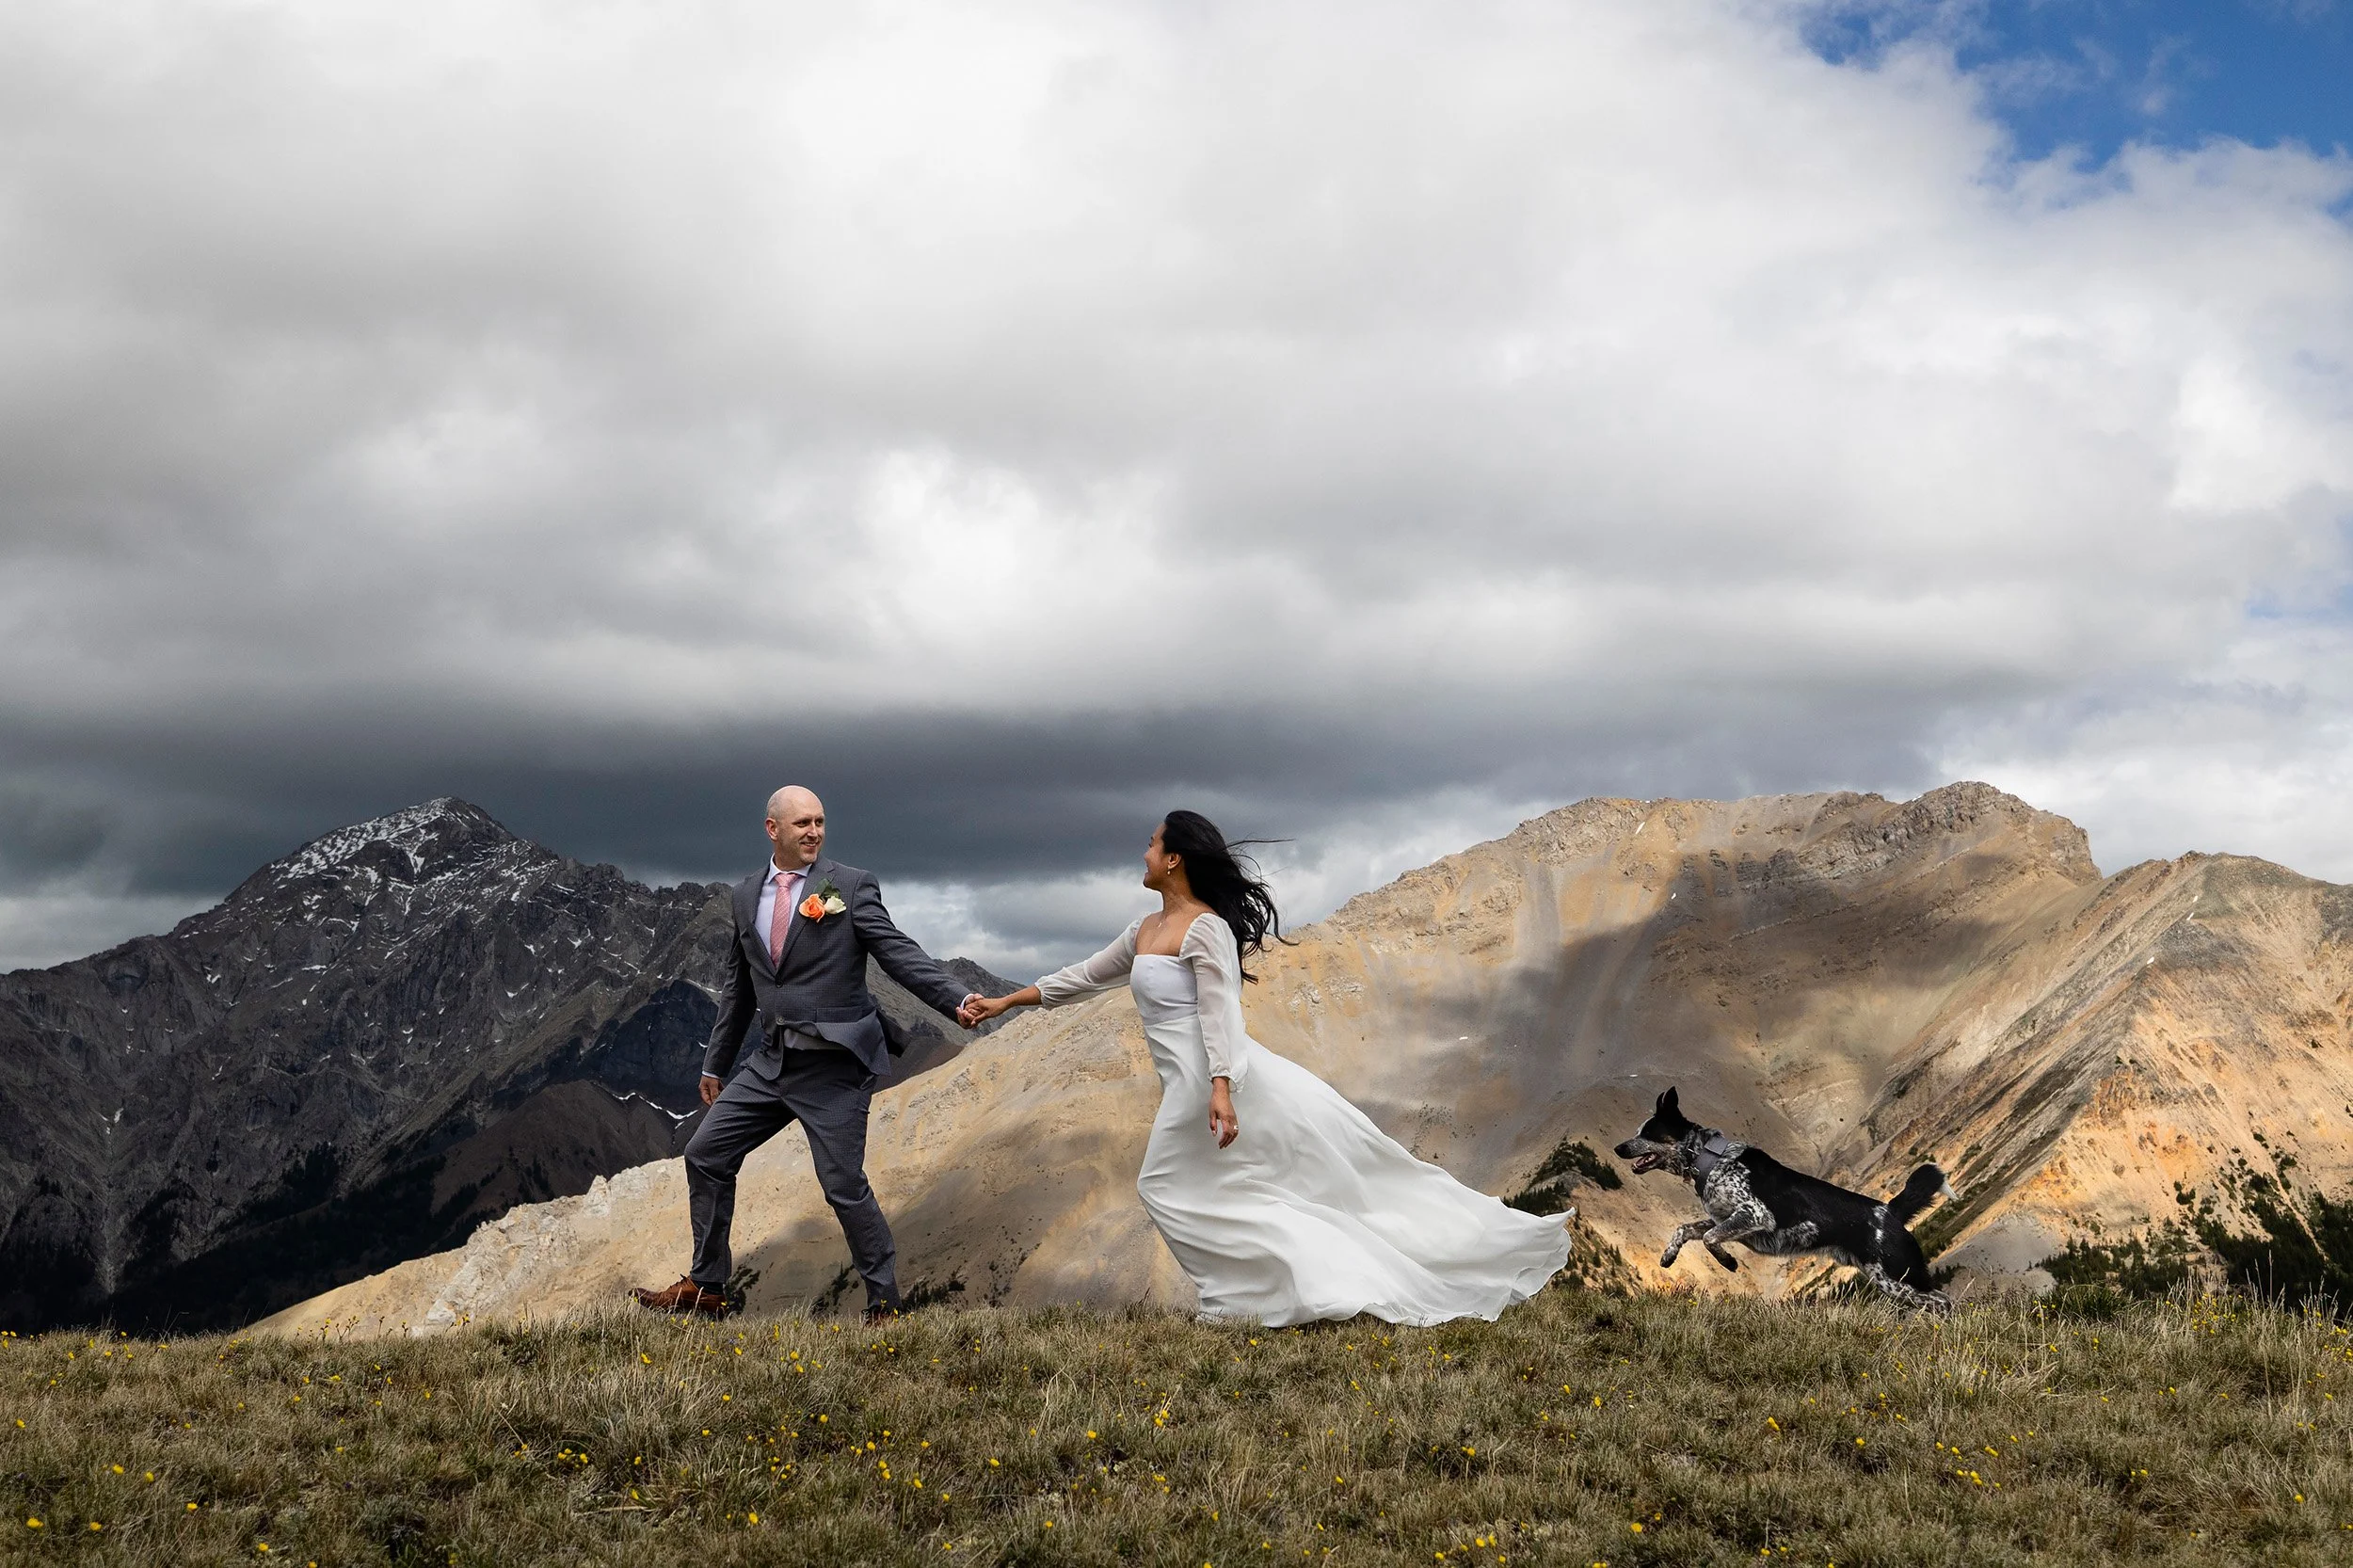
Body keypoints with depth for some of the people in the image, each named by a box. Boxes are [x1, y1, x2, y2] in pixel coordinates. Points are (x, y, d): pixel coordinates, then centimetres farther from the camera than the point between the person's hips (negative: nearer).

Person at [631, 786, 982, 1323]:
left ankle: (885, 1305, 8)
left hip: (835, 1065, -6)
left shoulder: (851, 886, -6)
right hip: (773, 1059, 6)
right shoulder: (747, 895, 10)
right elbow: (739, 987, 18)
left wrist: (955, 1000, -27)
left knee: (844, 1184, -7)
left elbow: (899, 952, -12)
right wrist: (715, 1064, 21)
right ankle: (705, 1288, 19)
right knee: (705, 1155, 7)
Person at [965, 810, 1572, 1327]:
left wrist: (1220, 1089, -31)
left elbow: (1220, 1013, -20)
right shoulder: (1145, 931, 15)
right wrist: (1005, 1002, 26)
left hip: (1216, 1080, -9)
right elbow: (1085, 976, 25)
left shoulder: (1207, 929, -12)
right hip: (1189, 1086, 9)